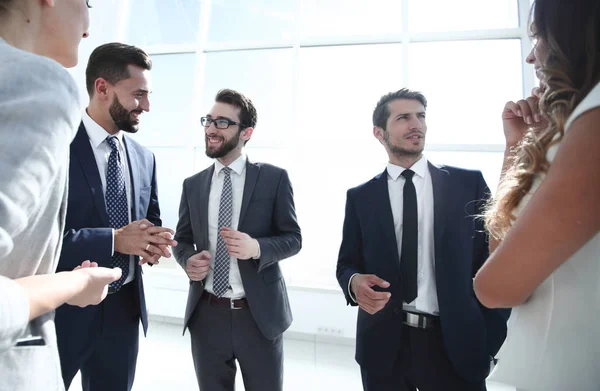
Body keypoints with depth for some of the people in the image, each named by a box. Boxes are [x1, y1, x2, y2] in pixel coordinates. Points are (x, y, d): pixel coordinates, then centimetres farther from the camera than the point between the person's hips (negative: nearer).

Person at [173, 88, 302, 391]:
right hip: (206, 315, 3)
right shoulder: (193, 184, 6)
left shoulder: (274, 178, -4)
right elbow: (182, 239, 12)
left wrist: (256, 247, -24)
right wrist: (188, 260, -11)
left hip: (259, 314, -2)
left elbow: (293, 238, -4)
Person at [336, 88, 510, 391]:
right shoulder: (360, 196, 4)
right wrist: (355, 282, -16)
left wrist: (490, 337, -4)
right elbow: (346, 263, 7)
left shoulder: (469, 183, 2)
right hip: (383, 346, 1)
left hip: (455, 346, 0)